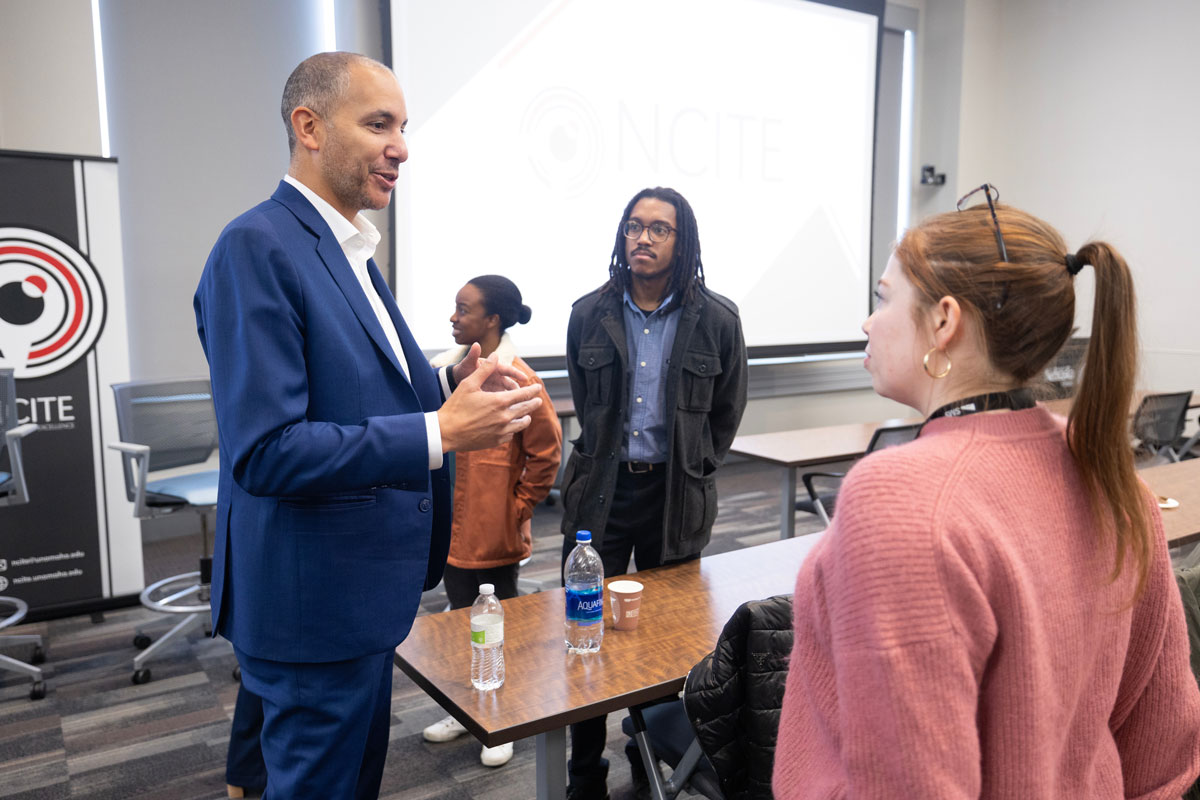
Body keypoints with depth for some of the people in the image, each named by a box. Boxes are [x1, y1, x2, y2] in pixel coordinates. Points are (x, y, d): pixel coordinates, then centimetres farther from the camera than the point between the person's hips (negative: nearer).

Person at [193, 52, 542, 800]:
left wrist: (450, 383, -1)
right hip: (315, 602, -9)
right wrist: (440, 432, -26)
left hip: (361, 590, 9)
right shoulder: (257, 248, -19)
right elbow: (264, 451, -26)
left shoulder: (351, 253, 10)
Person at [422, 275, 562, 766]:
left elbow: (546, 453, -12)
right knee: (461, 615, 19)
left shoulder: (518, 379, -16)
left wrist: (520, 509, -8)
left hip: (493, 529, -7)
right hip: (452, 522, 7)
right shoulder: (449, 367, 5)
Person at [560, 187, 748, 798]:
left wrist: (694, 468, 9)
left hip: (676, 496, -1)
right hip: (601, 490, 1)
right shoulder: (589, 314, 2)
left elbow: (727, 409, 9)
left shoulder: (716, 319, -3)